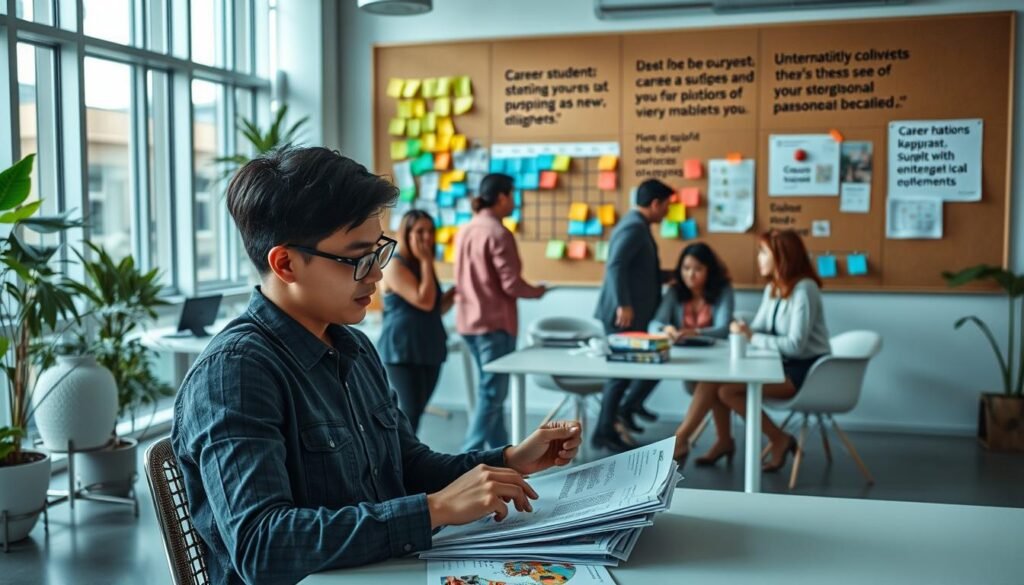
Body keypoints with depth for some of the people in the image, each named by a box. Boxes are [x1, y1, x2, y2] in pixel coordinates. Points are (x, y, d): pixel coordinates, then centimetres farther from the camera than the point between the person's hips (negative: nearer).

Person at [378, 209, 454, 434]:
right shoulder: (395, 265, -11)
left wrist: (453, 294, 6)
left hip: (429, 349, 9)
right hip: (402, 350, -9)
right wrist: (426, 262, -15)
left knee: (415, 411, 11)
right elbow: (424, 301, -22)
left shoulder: (423, 265, 17)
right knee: (410, 412, -12)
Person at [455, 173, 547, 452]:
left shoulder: (465, 231, 9)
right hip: (495, 322, -9)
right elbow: (510, 284, -18)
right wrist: (538, 291, -1)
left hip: (469, 320, 9)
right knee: (492, 393, -1)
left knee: (490, 390, 18)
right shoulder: (498, 233, -16)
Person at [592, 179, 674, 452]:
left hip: (636, 314, 10)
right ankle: (604, 432, 8)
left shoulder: (639, 226, 17)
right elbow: (615, 266, -27)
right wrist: (623, 304, -30)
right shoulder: (634, 227, -16)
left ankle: (628, 407, 27)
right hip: (623, 315, -10)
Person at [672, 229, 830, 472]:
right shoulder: (772, 289, 11)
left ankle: (780, 440, -5)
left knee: (729, 390, -22)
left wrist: (752, 337, -21)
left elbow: (795, 345, -24)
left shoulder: (804, 290, -16)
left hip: (806, 370, -8)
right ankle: (723, 440, -5)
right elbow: (757, 330, 9)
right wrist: (742, 331, -12)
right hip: (783, 365, 8)